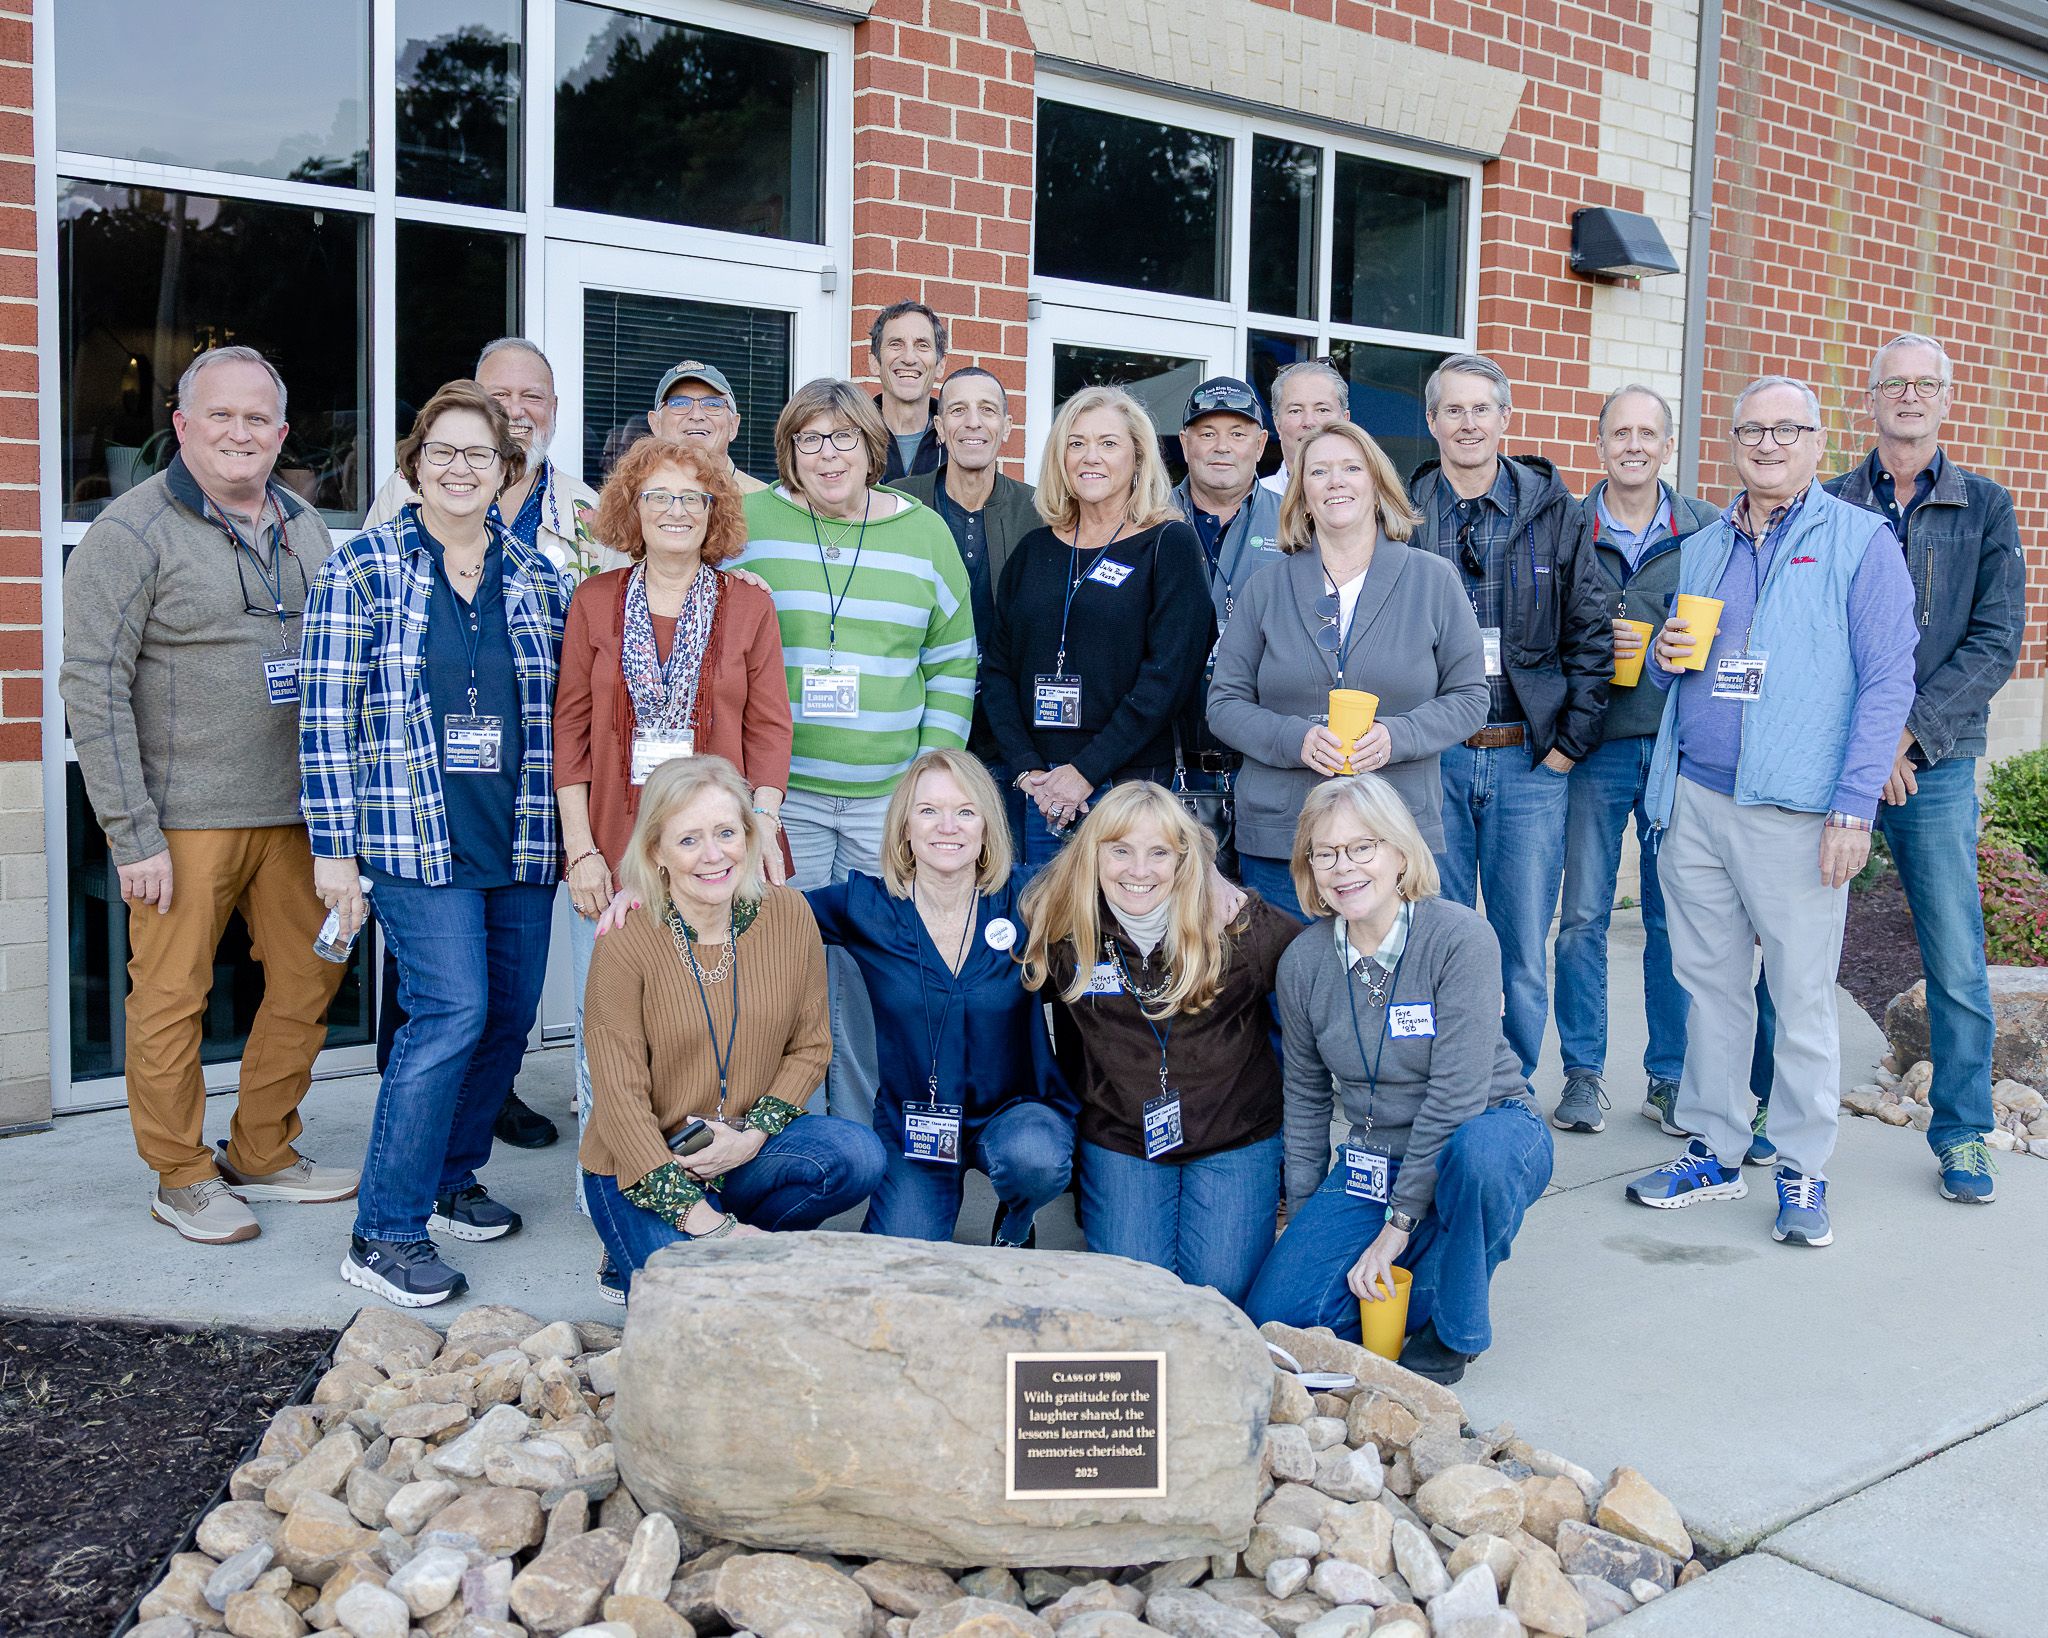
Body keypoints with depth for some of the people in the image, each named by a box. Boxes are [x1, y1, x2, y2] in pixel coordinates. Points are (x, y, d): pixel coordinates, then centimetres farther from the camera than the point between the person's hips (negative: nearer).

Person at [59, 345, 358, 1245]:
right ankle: (182, 1179, 18)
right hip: (185, 816, -6)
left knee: (312, 977, 9)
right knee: (171, 998, 1)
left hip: (295, 808, 6)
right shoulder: (131, 532, -7)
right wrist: (132, 833, -15)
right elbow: (93, 687, -11)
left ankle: (262, 1154, 25)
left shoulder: (304, 528, 11)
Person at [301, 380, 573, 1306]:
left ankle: (448, 1179, 29)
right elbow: (327, 716, -3)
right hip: (416, 839, -5)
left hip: (521, 843, 5)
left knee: (511, 1018, 8)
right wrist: (334, 846, -7)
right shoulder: (361, 570, 0)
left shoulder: (538, 579, 11)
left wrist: (570, 831, 13)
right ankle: (385, 1232, -3)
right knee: (452, 1013, -14)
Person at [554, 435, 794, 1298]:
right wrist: (581, 848, -2)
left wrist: (762, 833, -6)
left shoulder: (748, 605, 8)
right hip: (615, 855, 1)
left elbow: (768, 727, 5)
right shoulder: (595, 601, 9)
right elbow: (571, 728, 6)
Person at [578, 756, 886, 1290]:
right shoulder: (626, 943, -16)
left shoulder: (789, 915, -4)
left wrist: (754, 1134, -12)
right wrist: (707, 1223, -22)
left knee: (857, 1155, -24)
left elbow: (810, 1046, 5)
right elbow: (620, 1100, -16)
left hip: (746, 1151, 4)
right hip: (643, 1173, -4)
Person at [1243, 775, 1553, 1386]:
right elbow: (1306, 1096, 9)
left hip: (1490, 1135, -3)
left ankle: (1449, 1332, -13)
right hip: (1374, 1162, 4)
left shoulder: (1460, 937, -20)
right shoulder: (1303, 962, -5)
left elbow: (1457, 1091, -23)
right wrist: (1304, 1223, 9)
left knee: (1480, 1150, -41)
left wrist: (1398, 1225, -21)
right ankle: (1415, 1276, 14)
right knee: (1272, 1318, -14)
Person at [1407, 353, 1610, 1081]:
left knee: (1524, 949, 5)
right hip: (1429, 758, 0)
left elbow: (1590, 636, 3)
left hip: (1527, 757, 0)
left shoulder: (1553, 511, 3)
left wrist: (1570, 741, -3)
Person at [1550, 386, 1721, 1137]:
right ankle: (1583, 1074, 14)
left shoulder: (1709, 531, 6)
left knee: (1674, 917, 6)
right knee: (1582, 915, 2)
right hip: (1594, 745, 0)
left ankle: (1670, 1075, 18)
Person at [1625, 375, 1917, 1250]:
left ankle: (1803, 1168, 13)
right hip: (1694, 798, 5)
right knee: (1709, 981, 11)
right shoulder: (1700, 549, 16)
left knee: (1803, 995, 0)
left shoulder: (1860, 542, -1)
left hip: (1795, 811, -5)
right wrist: (1667, 657, 0)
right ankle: (1714, 1150, 23)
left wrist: (1854, 806, -14)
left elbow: (1887, 681, -6)